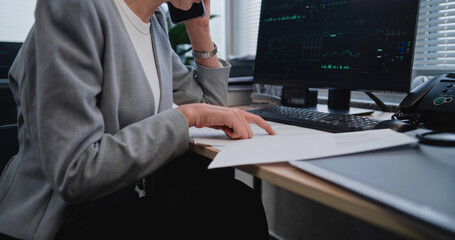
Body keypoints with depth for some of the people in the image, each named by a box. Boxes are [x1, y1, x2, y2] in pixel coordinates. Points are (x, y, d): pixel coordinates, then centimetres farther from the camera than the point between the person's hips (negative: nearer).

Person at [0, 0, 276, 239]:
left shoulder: (155, 22, 6)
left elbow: (211, 102, 16)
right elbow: (74, 173, -27)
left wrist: (201, 30, 5)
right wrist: (188, 114, -22)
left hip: (133, 198, 8)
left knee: (238, 200, -15)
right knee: (235, 207, -22)